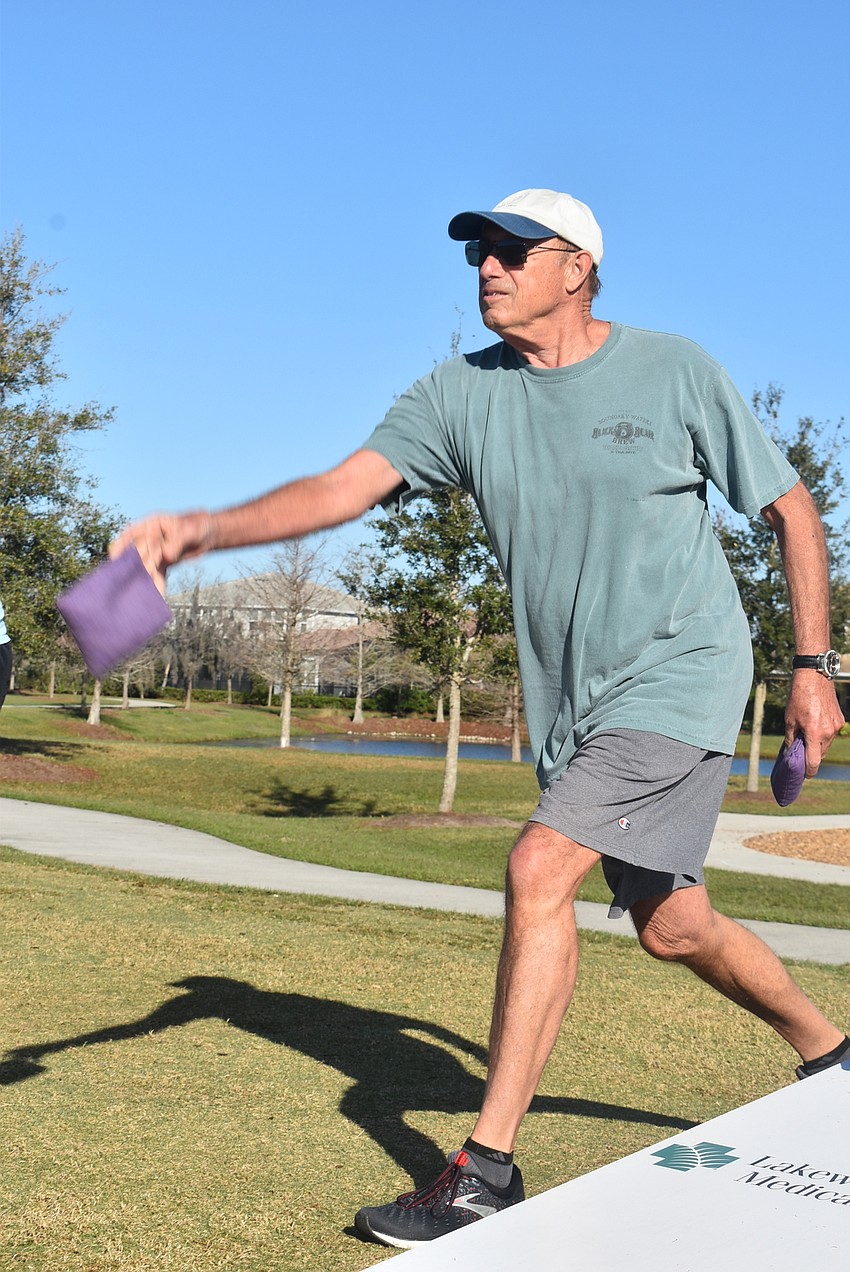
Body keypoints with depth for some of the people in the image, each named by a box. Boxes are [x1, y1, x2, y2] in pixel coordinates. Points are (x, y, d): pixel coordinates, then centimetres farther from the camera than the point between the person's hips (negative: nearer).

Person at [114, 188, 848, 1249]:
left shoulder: (674, 372, -7)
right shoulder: (460, 395, 0)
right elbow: (346, 485, -15)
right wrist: (203, 528, -31)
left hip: (680, 675, -5)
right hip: (571, 701, 5)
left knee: (539, 871, -20)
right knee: (671, 924, 16)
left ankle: (487, 1170, -9)